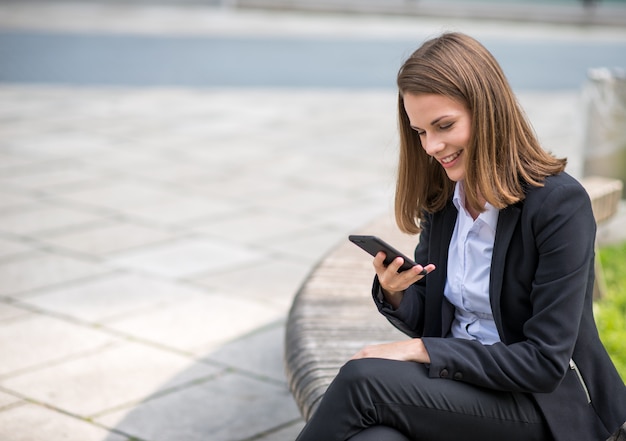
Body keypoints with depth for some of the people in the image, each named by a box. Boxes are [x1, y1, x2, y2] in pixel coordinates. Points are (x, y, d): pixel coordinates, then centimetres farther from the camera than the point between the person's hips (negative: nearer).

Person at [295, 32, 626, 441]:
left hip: (546, 405, -4)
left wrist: (420, 349, -18)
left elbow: (545, 363, -17)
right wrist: (395, 294, -10)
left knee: (362, 379, -26)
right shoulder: (441, 198, 5)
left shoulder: (561, 204, -15)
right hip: (455, 383, 5)